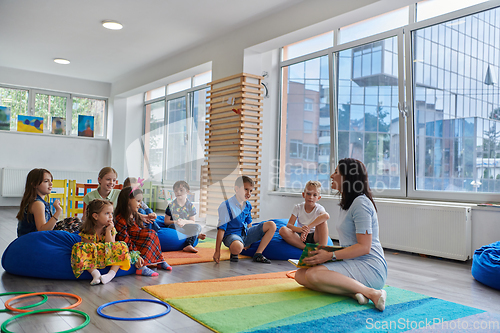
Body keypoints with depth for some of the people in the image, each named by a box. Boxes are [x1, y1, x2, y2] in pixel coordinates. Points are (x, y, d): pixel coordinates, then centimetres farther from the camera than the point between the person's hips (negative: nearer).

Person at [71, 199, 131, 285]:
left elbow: (111, 246, -13)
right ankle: (95, 273, -39)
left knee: (121, 246, -21)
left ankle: (112, 273, -37)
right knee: (79, 247, -29)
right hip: (91, 258, -2)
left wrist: (108, 231, -17)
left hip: (108, 257, 3)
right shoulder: (87, 231, -14)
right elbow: (89, 249, -16)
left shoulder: (111, 229, -3)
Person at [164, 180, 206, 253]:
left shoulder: (191, 206, 3)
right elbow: (166, 221, -2)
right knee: (174, 226, -36)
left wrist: (184, 221, -22)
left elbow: (192, 222, 0)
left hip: (186, 227, 2)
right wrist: (176, 222, -21)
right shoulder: (171, 205, 0)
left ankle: (188, 245, -40)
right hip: (175, 228, -1)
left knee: (198, 226, -25)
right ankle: (197, 235, -18)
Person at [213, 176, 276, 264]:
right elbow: (221, 229, -17)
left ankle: (257, 255, -6)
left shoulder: (248, 205, 6)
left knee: (271, 225, -4)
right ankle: (234, 253, -3)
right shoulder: (226, 206, -15)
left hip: (245, 233, 7)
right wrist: (217, 251, -17)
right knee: (238, 247, -44)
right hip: (231, 234, -7)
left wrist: (249, 241, 23)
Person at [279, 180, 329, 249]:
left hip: (314, 237, -1)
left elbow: (326, 216, -34)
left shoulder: (319, 208, -7)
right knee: (283, 230, -26)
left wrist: (308, 227, -44)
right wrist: (300, 230, -35)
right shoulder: (298, 208, -1)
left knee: (322, 220, -26)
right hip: (301, 237, 2)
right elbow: (289, 225, -11)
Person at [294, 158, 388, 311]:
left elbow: (364, 247, -18)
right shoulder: (347, 204, 19)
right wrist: (325, 252, 9)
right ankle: (352, 292, -20)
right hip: (352, 263, 10)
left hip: (369, 267, -10)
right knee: (300, 275, -7)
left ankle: (372, 293, -25)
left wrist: (330, 256, -20)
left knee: (313, 274, -30)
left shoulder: (361, 203, -11)